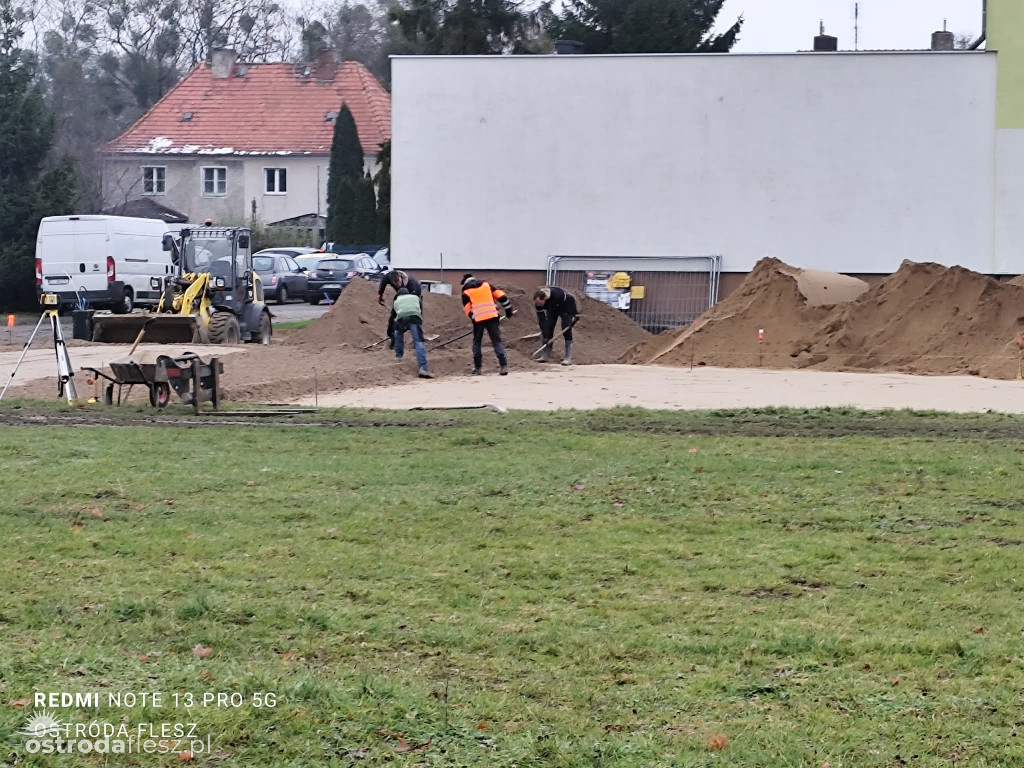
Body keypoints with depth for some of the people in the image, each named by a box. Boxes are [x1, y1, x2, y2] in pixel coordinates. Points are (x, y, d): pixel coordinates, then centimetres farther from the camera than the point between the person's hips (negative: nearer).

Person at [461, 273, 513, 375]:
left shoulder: (466, 292, 10)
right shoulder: (486, 284, 16)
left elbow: (467, 310, 6)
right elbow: (500, 296, 12)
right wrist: (508, 309, 16)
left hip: (478, 319, -1)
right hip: (492, 317, 1)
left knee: (477, 342, 14)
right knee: (497, 341, 1)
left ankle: (477, 368, 13)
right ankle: (504, 366, -13)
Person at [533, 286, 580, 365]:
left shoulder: (557, 294, -42)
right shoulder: (538, 301, -27)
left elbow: (571, 299, -27)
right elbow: (541, 318, -20)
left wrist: (575, 314, -22)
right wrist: (543, 333, -22)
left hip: (565, 308, -5)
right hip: (551, 310, 5)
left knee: (566, 330, -15)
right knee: (547, 330, -6)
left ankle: (568, 358, -16)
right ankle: (546, 355, 3)